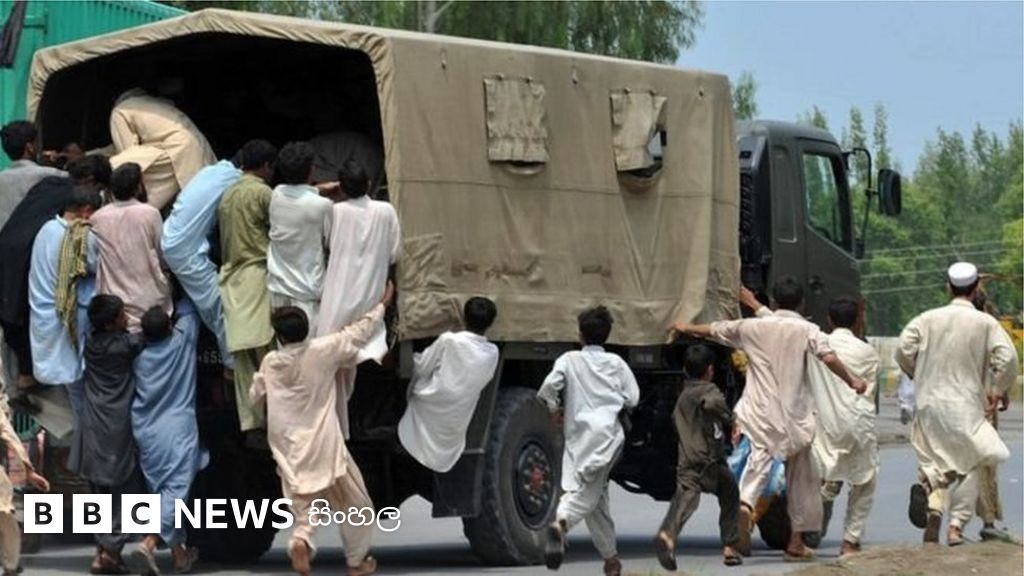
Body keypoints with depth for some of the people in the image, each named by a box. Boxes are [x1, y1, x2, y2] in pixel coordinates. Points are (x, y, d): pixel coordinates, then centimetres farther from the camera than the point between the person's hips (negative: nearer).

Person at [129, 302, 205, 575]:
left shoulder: (139, 356, 2)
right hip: (178, 429, -4)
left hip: (148, 432, 4)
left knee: (161, 490, 14)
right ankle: (149, 544, -27)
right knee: (176, 489, -9)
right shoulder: (181, 342, -3)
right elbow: (187, 310, 14)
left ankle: (179, 552, 21)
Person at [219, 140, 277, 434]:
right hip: (258, 273, -7)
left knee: (242, 356, 4)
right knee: (267, 351, -6)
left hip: (231, 277, 7)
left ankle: (250, 420, 3)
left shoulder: (227, 195, 15)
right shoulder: (262, 193, -6)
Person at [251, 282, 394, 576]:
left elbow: (256, 398, 14)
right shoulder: (321, 351, -11)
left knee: (305, 506, 13)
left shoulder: (270, 364, -2)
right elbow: (359, 334, 1)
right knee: (354, 505, 16)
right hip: (324, 448, -3)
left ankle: (300, 539, -18)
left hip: (290, 451, 3)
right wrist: (383, 304, 14)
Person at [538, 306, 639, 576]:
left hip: (578, 433, 1)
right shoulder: (616, 362, 9)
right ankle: (561, 523, -42)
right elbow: (632, 398, 7)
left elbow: (548, 387, -7)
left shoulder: (569, 360, 6)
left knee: (595, 493, 9)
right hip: (608, 431, -1)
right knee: (588, 492, -12)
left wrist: (554, 408, 13)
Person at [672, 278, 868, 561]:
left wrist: (686, 328, 35)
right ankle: (796, 542, 17)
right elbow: (828, 358, -15)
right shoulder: (806, 330, 0)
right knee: (800, 478, 12)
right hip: (794, 416, -1)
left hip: (759, 414, 1)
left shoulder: (753, 326, 6)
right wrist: (852, 381, -3)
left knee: (759, 457, -10)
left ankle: (744, 503, -44)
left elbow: (714, 330, 18)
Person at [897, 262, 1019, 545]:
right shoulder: (985, 323, -3)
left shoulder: (929, 318, 2)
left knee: (934, 462, 12)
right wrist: (997, 391, 5)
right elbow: (1007, 359, -11)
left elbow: (903, 349, -4)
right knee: (969, 468, 10)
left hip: (930, 402, 2)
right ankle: (957, 525, 0)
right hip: (967, 405, -2)